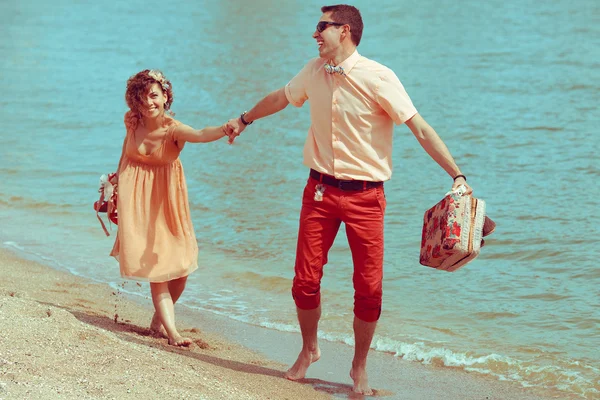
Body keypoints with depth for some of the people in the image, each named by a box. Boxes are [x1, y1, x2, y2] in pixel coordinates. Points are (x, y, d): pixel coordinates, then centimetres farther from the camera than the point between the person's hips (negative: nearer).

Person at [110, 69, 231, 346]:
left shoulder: (173, 129, -21)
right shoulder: (132, 122, -9)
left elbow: (200, 135, -43)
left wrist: (224, 129, -63)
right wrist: (116, 179, 18)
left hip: (165, 196, -1)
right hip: (137, 198, 1)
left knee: (179, 267, 0)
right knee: (156, 266, -6)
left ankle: (159, 320, 25)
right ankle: (171, 331, -8)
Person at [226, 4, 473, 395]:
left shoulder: (378, 78, -12)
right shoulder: (315, 72, 5)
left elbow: (420, 128, -14)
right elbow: (281, 97, 27)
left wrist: (457, 175, -22)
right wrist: (245, 119, 42)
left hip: (365, 196, -4)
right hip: (320, 190, 4)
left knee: (369, 288, -3)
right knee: (305, 279, 3)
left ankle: (360, 366, 16)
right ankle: (309, 350, 29)